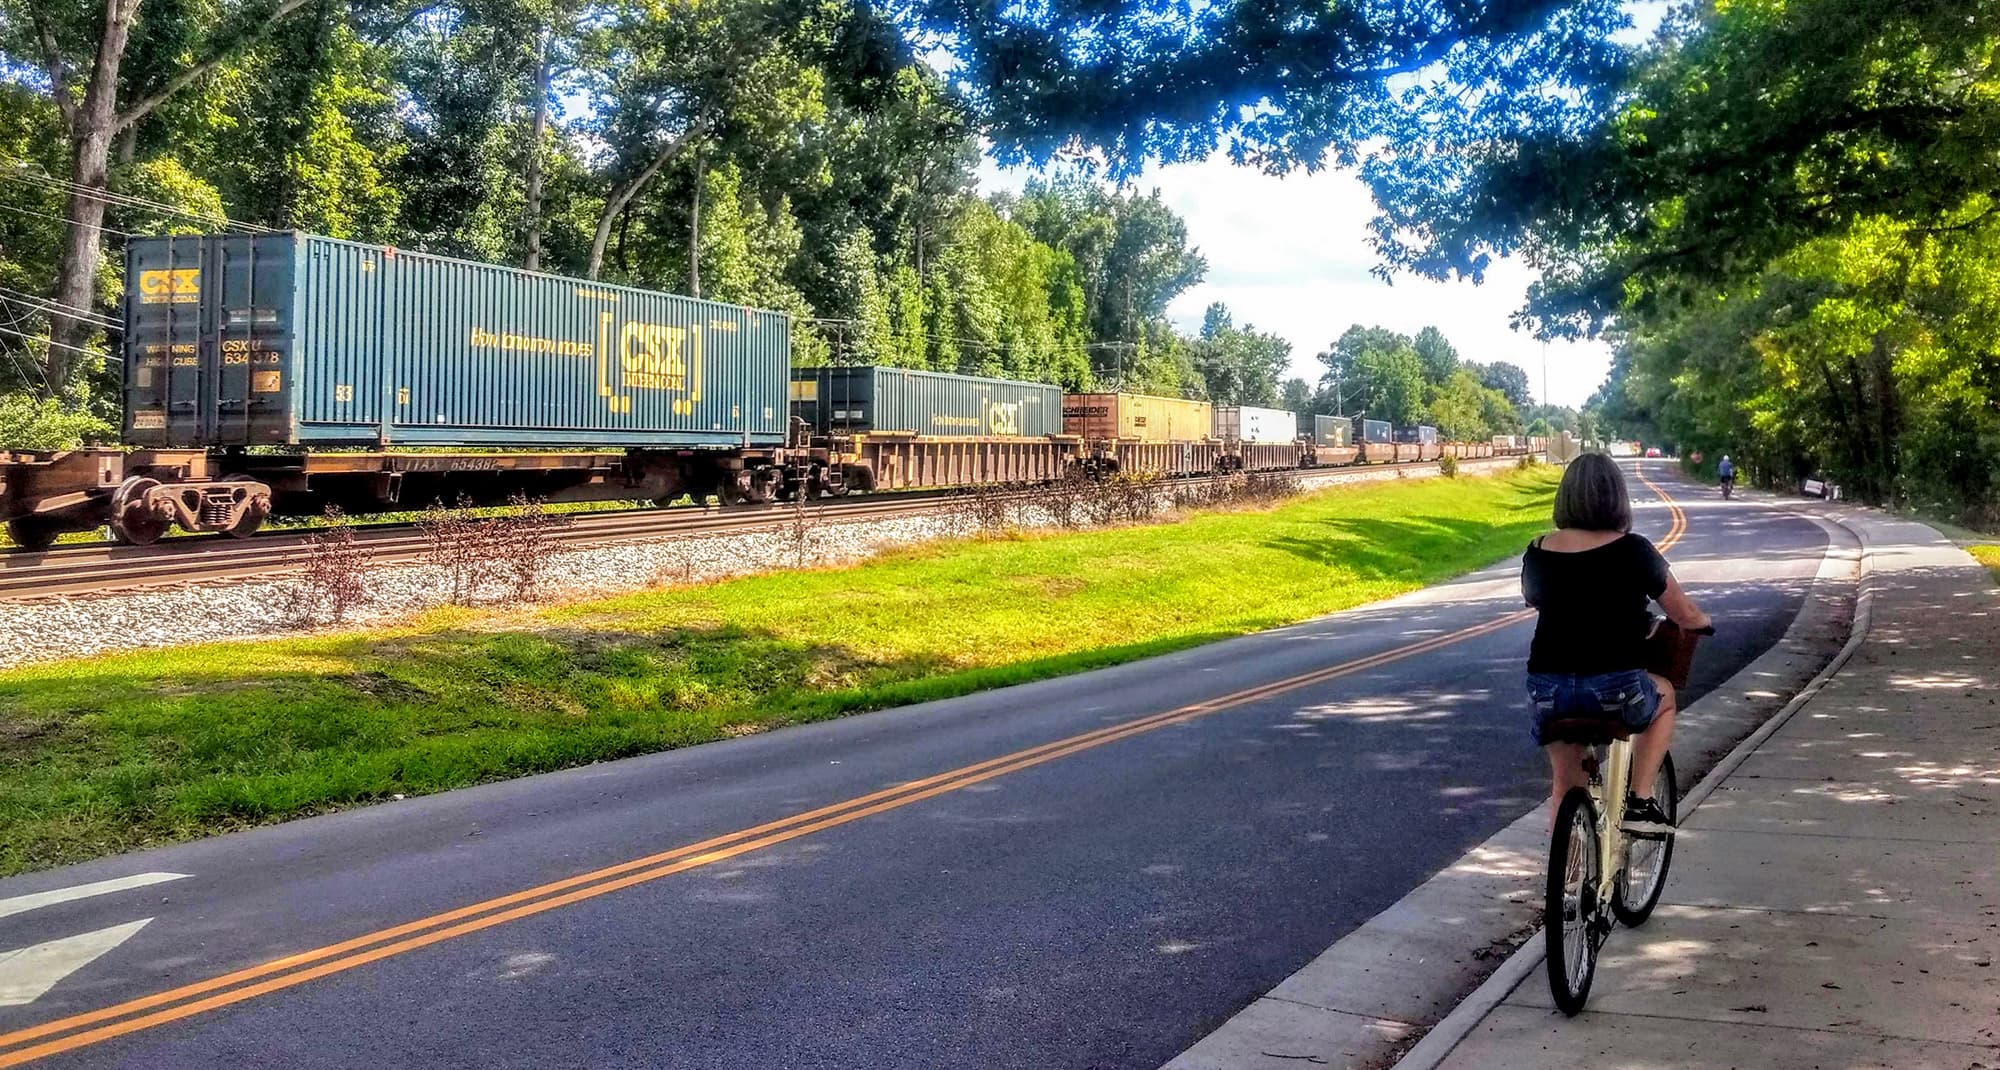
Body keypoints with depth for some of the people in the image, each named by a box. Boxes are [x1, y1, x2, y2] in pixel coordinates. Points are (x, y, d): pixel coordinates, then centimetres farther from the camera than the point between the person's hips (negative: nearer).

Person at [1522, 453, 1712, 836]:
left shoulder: (1538, 552, 4)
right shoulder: (1633, 550, -4)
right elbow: (1686, 616, 5)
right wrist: (1704, 621, 29)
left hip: (1548, 689, 3)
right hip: (1616, 687, -3)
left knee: (1565, 783, 24)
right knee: (1663, 697, 31)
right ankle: (1640, 804, 22)